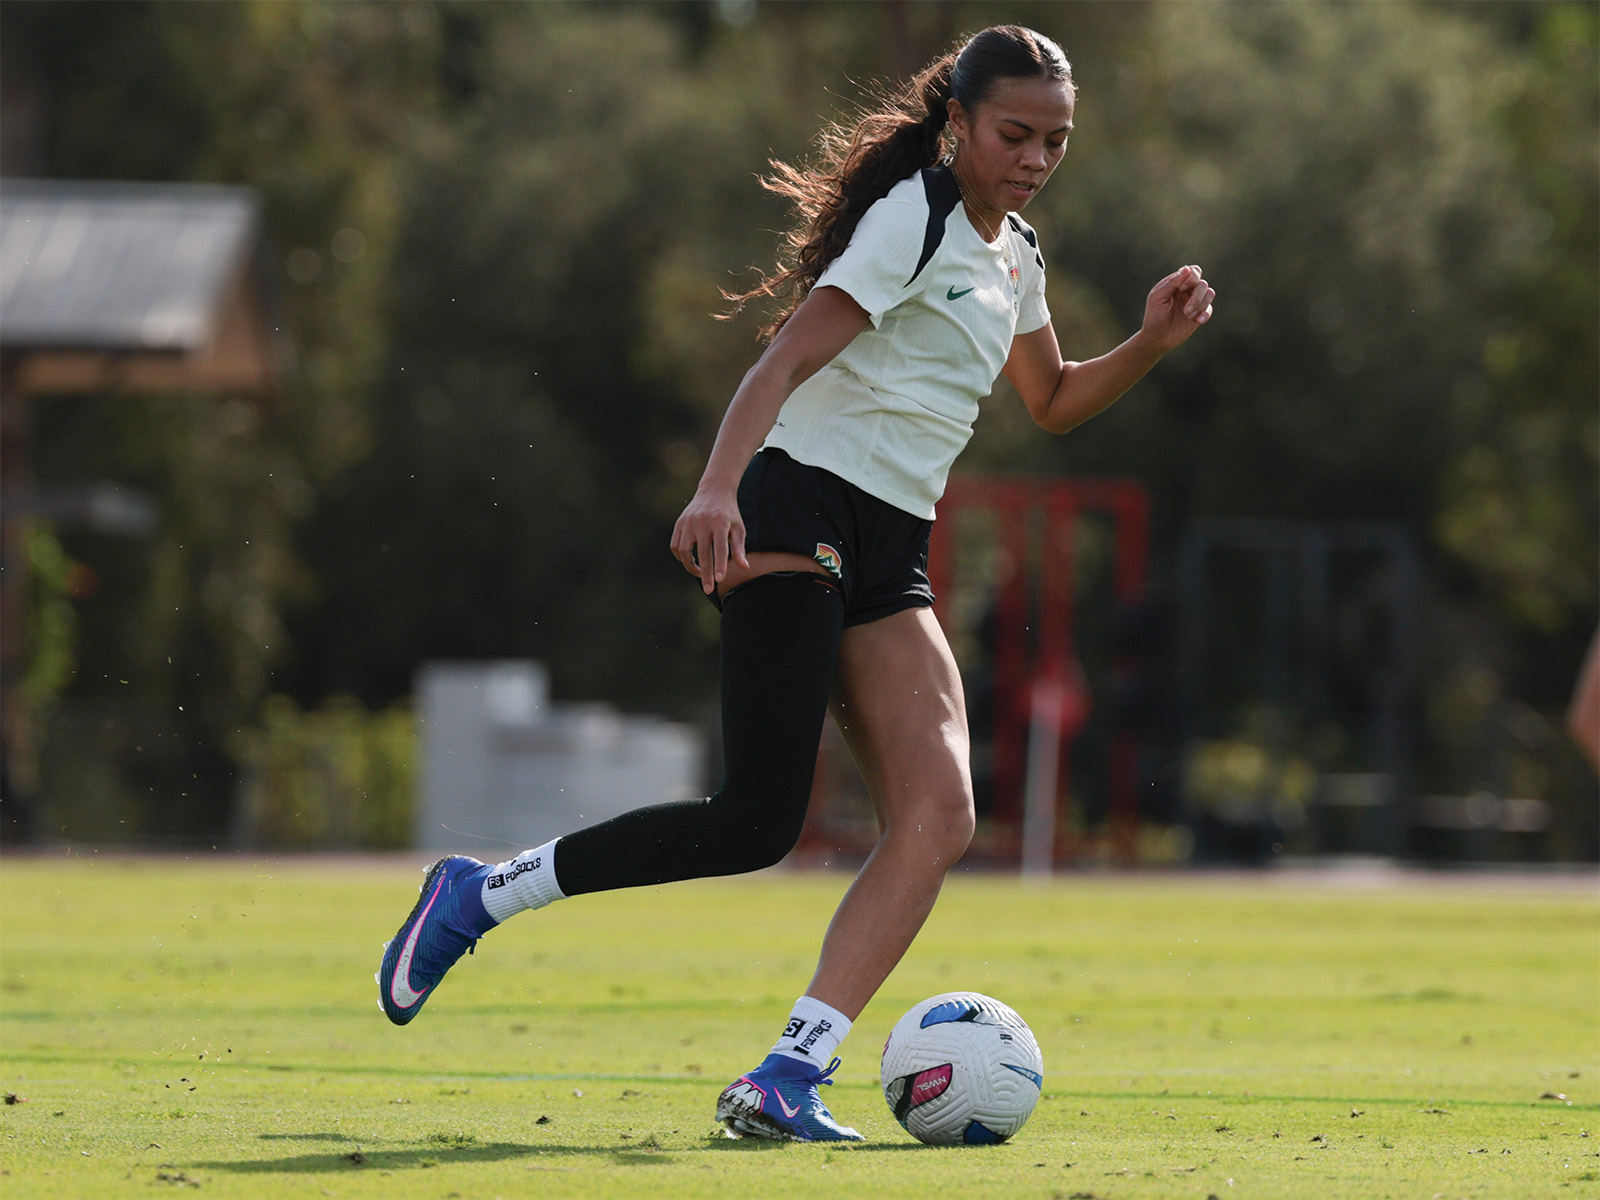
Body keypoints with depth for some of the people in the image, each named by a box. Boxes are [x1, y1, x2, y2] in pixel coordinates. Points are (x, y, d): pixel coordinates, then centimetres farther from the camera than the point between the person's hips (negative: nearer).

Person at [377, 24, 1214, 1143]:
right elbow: (788, 359, -20)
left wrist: (1151, 342, 17)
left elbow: (1054, 401, 35)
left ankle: (785, 1083, -18)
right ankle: (481, 894, 1)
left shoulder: (1013, 253, 19)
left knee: (939, 814, -13)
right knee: (758, 819, -16)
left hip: (888, 561, 8)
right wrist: (718, 487, -35)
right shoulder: (915, 214, -9)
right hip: (797, 514, -8)